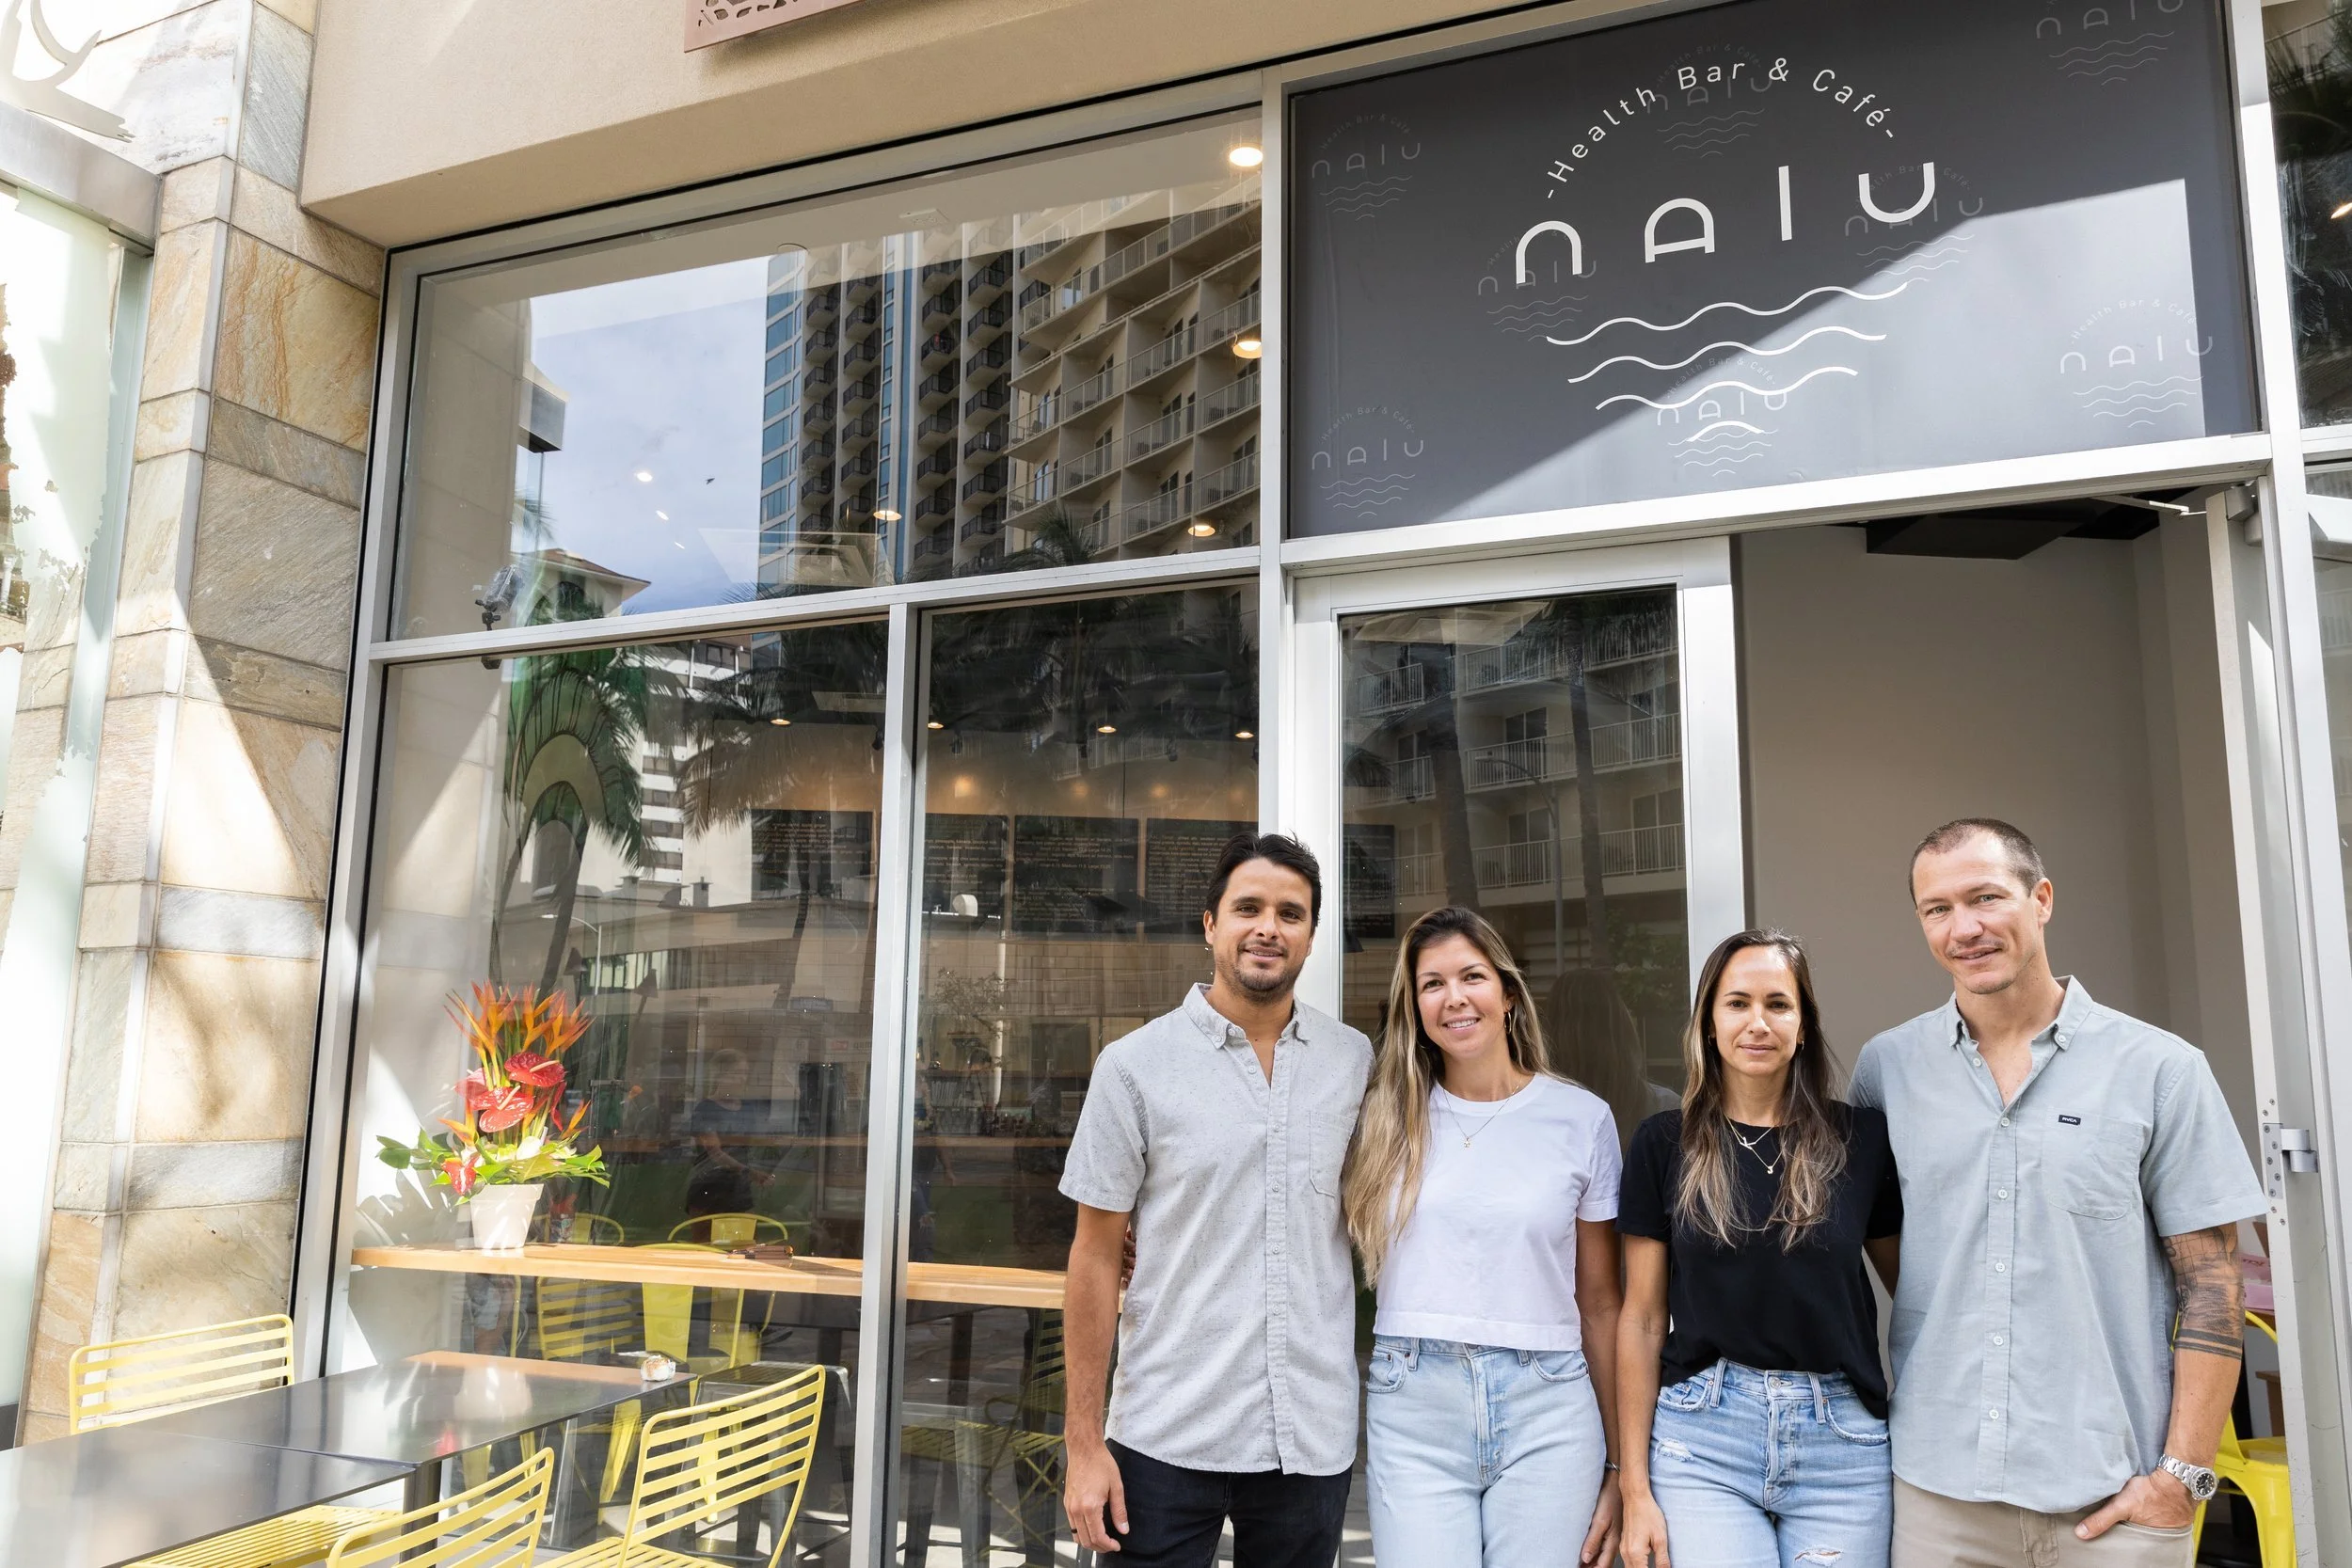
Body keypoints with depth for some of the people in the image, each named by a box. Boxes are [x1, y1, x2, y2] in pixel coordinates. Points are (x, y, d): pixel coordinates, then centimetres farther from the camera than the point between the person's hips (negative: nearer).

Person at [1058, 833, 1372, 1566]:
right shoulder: (1135, 1065, -5)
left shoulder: (1354, 1060, 2)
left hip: (1314, 1440, 3)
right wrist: (1084, 1442, -5)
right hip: (1168, 1440, -2)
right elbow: (1096, 1254, -3)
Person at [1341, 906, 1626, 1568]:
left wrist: (1619, 1464, 9)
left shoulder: (1581, 1117, 2)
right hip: (1412, 1414, 1)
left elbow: (1599, 1305, 6)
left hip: (1545, 1414, 0)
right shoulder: (1387, 1117, 5)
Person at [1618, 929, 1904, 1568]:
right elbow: (1642, 1319, 2)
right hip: (1702, 1438, -1)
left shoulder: (1862, 1140, 0)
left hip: (1841, 1442, 1)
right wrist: (1636, 1486, 0)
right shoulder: (1665, 1144, 0)